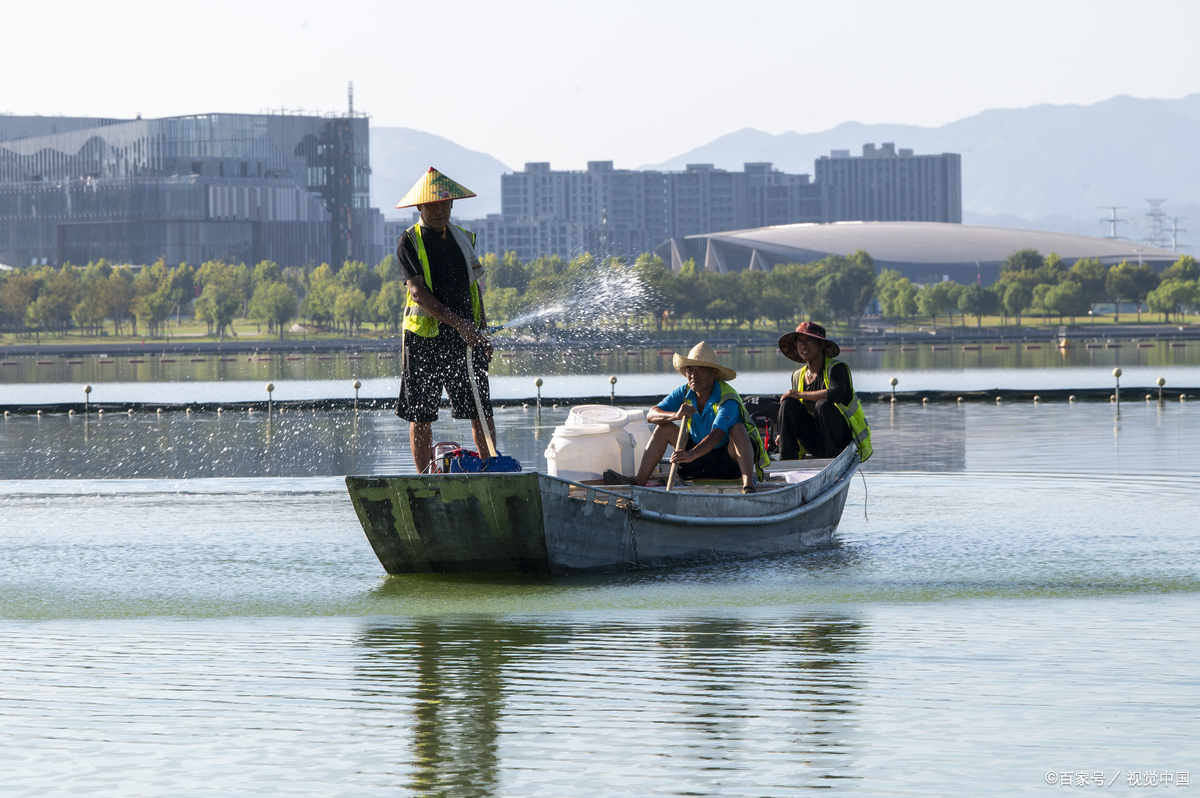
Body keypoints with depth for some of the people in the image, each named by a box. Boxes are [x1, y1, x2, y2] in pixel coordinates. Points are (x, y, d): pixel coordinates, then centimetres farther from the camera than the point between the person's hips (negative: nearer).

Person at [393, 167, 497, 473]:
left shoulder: (464, 239, 13)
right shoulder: (409, 243, -4)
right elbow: (418, 291, -14)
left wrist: (483, 334, 16)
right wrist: (457, 322, -24)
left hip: (466, 337, 4)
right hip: (424, 339, -4)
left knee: (482, 411, -1)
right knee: (421, 415, 1)